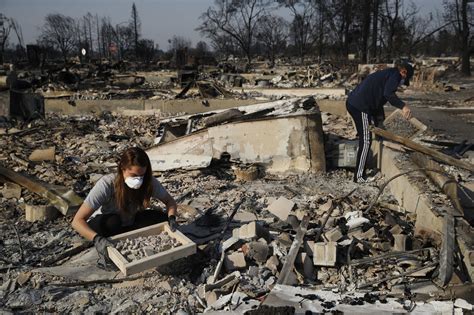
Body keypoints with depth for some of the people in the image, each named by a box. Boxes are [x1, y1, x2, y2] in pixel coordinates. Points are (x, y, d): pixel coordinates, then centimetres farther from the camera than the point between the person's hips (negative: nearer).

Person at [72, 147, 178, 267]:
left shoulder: (149, 182, -23)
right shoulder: (107, 184, -33)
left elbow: (170, 201, -7)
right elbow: (77, 221, -35)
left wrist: (171, 218, -29)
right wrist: (97, 239, -52)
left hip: (127, 225, 4)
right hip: (101, 225, -4)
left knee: (161, 218, -19)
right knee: (112, 221, -37)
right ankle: (105, 255, -9)